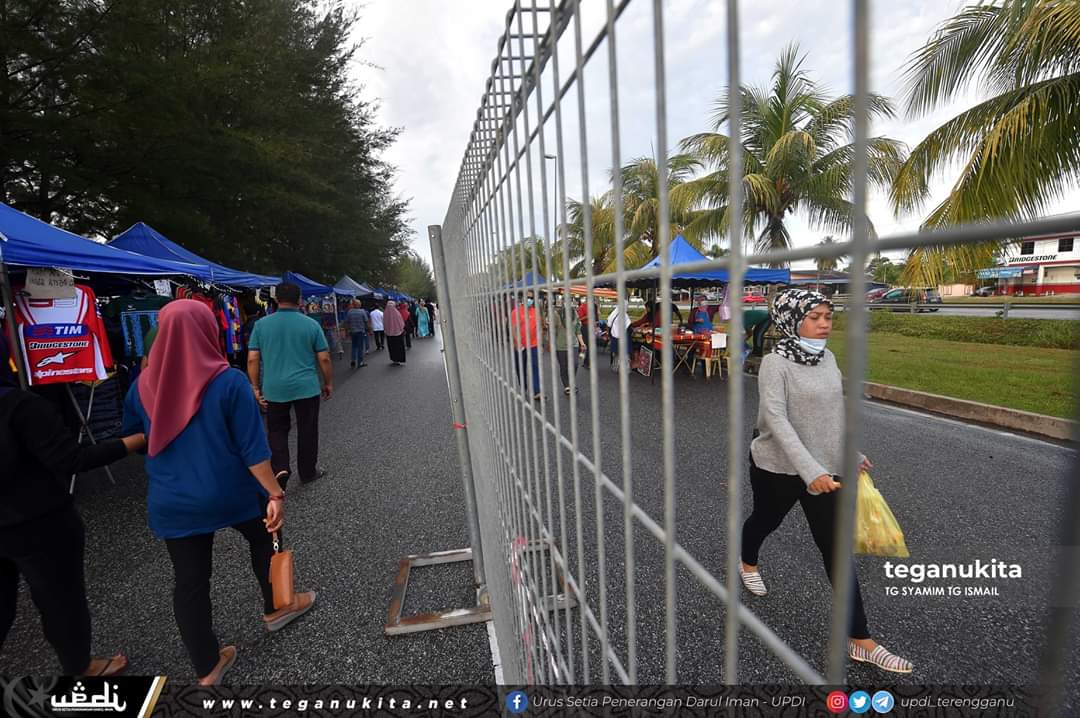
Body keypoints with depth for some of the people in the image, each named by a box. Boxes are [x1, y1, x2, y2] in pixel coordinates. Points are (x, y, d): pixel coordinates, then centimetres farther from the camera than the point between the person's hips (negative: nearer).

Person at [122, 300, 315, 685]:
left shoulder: (143, 385, -4)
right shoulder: (229, 381, -18)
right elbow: (253, 447, -19)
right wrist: (275, 494, -12)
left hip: (172, 503, 3)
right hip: (231, 493, -3)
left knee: (189, 581, 13)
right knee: (263, 538, 24)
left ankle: (207, 668, 27)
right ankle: (275, 607, 42)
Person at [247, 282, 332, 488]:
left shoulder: (261, 324, 0)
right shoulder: (311, 324, -4)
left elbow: (252, 359, -1)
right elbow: (324, 359, -3)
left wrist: (256, 387, 9)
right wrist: (328, 383, 9)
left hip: (274, 389, 2)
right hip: (306, 387, -1)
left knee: (277, 430, 17)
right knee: (307, 431, 11)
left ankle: (280, 468, 2)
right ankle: (308, 472, 22)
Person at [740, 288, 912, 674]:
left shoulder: (827, 358, 2)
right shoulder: (775, 363, -20)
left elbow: (836, 411, 14)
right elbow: (776, 420, -28)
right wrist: (810, 471, -32)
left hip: (823, 468, 5)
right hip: (777, 467, -5)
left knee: (835, 546, 4)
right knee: (766, 520, 20)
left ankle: (859, 639, 15)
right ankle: (747, 563, 53)